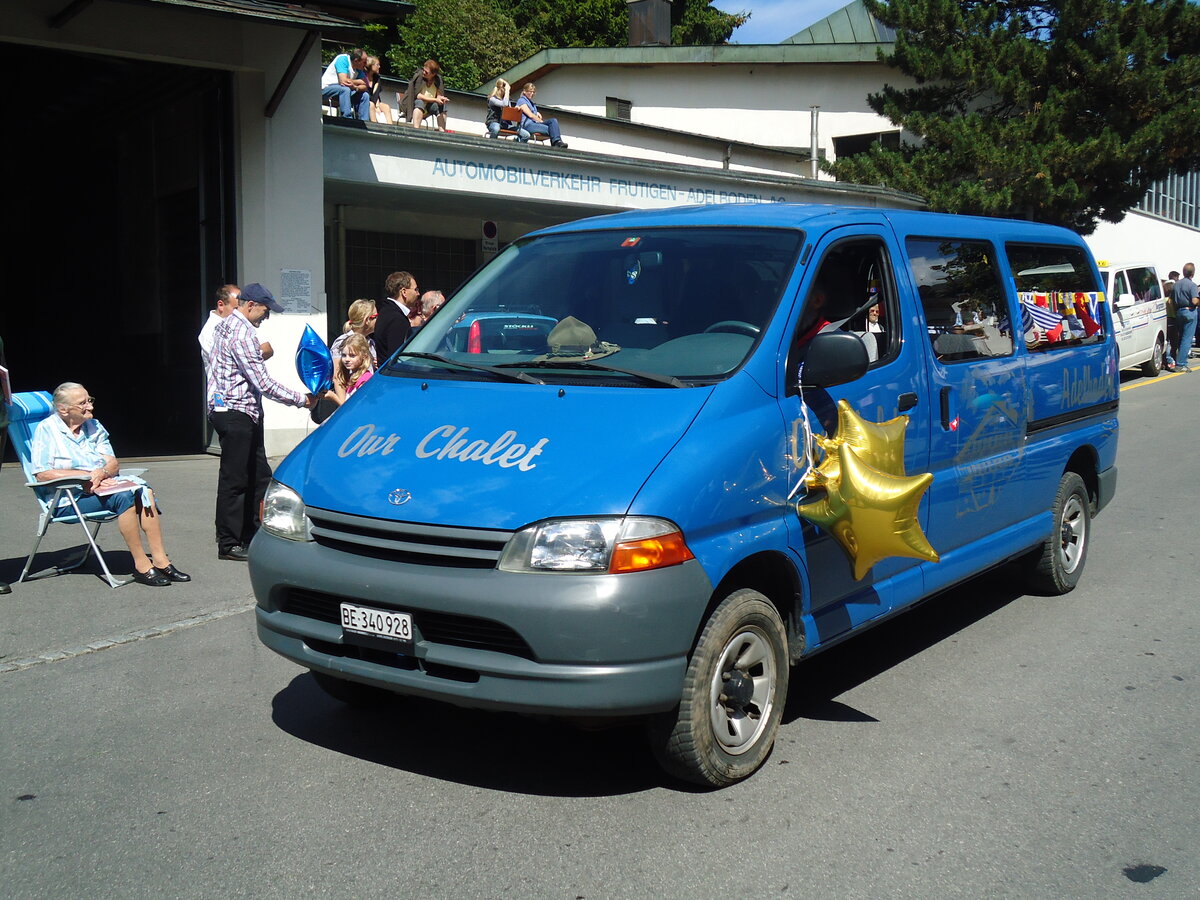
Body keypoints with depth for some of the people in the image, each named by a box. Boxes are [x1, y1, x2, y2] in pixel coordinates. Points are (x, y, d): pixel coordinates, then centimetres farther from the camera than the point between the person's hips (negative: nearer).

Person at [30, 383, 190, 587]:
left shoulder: (94, 426, 18)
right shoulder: (46, 429, 0)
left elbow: (114, 464, 10)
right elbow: (42, 474, -11)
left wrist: (102, 473, -15)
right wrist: (87, 476, -16)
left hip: (103, 485, 6)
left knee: (144, 490, -25)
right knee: (124, 496, -32)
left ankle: (160, 560, -28)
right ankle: (141, 566, -29)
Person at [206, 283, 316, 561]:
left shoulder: (228, 325, 15)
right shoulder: (241, 333, -18)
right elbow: (263, 382, -20)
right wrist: (302, 400, -15)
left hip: (244, 414, 11)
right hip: (236, 414, -11)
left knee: (258, 476, 14)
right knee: (234, 480, -4)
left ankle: (250, 532, 21)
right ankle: (228, 544, 3)